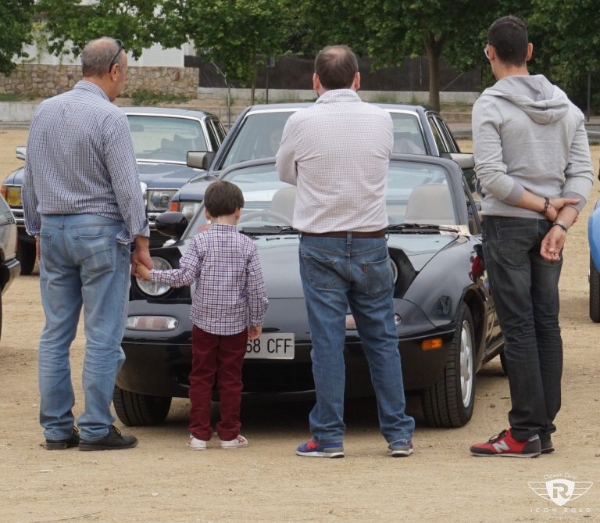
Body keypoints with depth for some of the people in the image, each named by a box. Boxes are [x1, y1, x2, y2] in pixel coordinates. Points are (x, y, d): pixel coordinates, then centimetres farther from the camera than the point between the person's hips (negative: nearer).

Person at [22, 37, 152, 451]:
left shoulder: (45, 112, 7)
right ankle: (96, 429, -1)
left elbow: (31, 181, 14)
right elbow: (126, 186, -13)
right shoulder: (109, 117, -13)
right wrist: (140, 240, -5)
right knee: (103, 336, -1)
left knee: (55, 334, 9)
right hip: (100, 230, -6)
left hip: (53, 230, 6)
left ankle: (56, 428, 10)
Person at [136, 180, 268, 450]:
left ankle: (199, 433, 5)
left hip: (204, 321, -1)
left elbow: (184, 276, -13)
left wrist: (151, 274, -2)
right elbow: (256, 288, -3)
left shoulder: (200, 241, -6)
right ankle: (229, 434, 9)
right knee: (231, 379, 7)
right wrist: (256, 320, 7)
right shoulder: (247, 245, -3)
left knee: (201, 377, 6)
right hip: (236, 323, 1)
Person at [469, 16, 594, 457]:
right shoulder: (565, 106, 8)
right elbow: (582, 173, 2)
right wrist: (561, 223, -7)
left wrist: (543, 205, -10)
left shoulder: (491, 106, -10)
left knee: (518, 328, -5)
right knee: (547, 325, 8)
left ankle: (525, 433, -6)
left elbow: (492, 178, -18)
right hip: (549, 225, 6)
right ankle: (545, 429, 11)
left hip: (508, 223, -6)